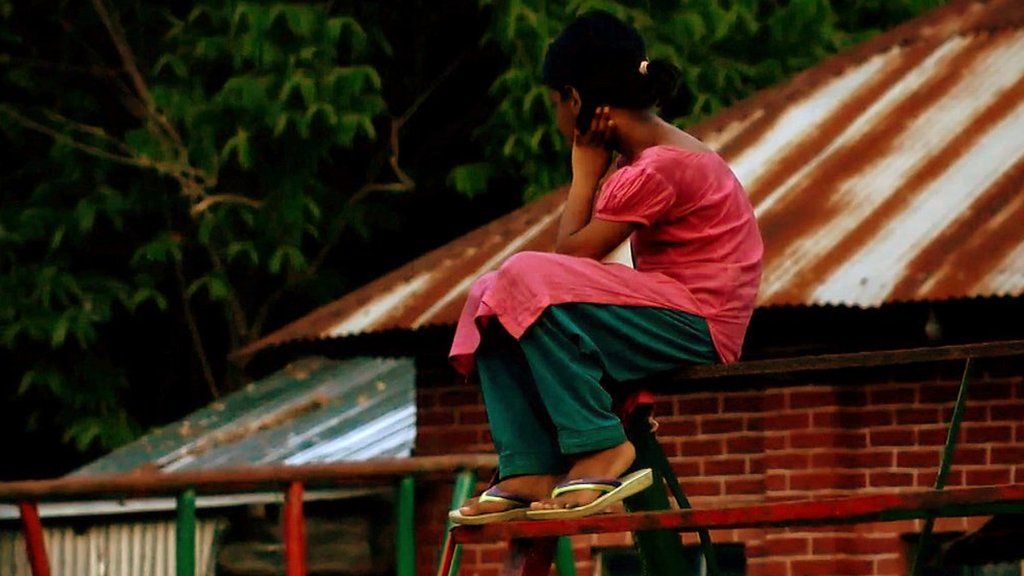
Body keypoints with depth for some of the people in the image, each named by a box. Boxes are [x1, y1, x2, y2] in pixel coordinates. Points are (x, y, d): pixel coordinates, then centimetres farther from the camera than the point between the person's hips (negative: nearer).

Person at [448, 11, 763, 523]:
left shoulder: (657, 169, -17)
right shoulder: (645, 156, 14)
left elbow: (570, 253, -13)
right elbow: (572, 256, 13)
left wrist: (587, 168, -5)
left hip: (698, 325, -10)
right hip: (674, 318, 10)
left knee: (531, 281, -24)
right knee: (490, 300, 4)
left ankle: (601, 451, -19)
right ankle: (531, 473, -8)